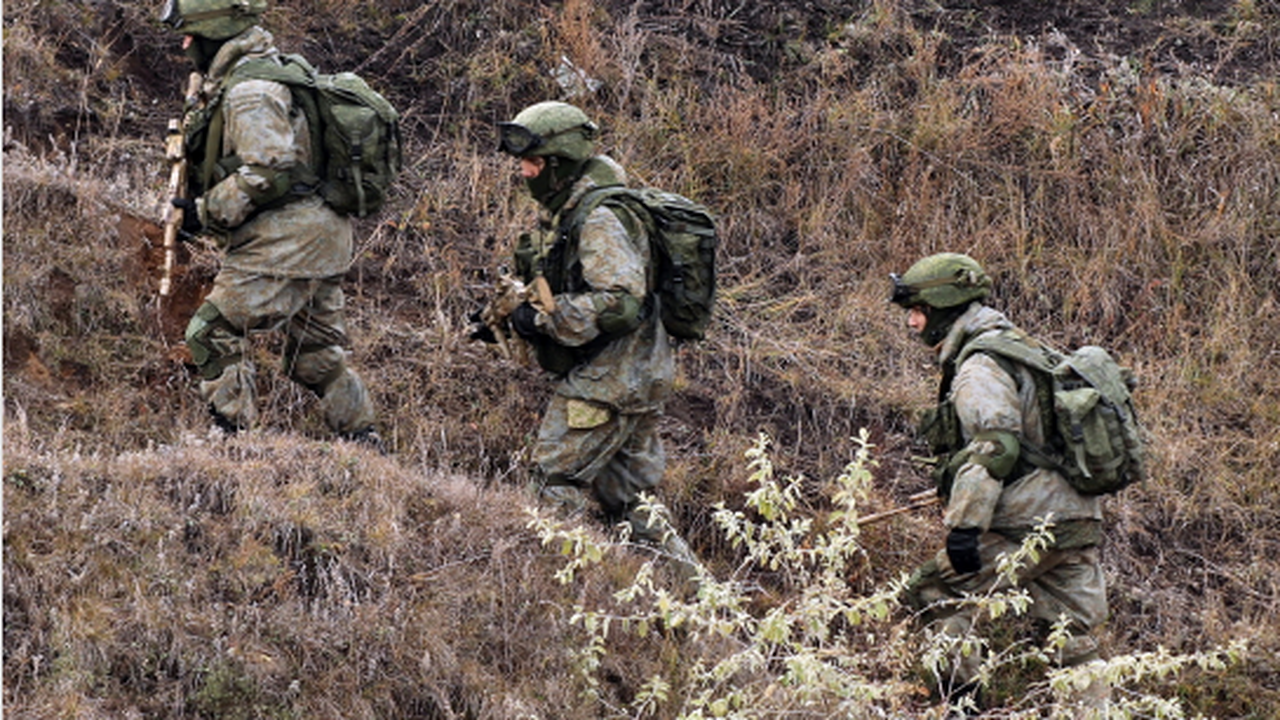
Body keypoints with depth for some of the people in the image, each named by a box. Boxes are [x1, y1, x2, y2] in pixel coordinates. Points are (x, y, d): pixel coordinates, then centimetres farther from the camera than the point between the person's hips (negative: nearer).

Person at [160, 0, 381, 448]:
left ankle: (235, 439, -8)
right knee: (316, 355, 16)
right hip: (319, 240, 11)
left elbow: (267, 172, -23)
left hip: (283, 240, -11)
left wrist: (207, 211, -15)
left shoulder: (250, 91, -16)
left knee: (213, 334, -8)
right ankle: (365, 447, 19)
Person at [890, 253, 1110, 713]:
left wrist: (965, 523, -26)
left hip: (1027, 527, -9)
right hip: (1078, 522, 9)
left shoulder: (980, 368, -10)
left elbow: (994, 448, -22)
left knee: (932, 593, 0)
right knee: (1075, 643, 9)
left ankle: (964, 700, -3)